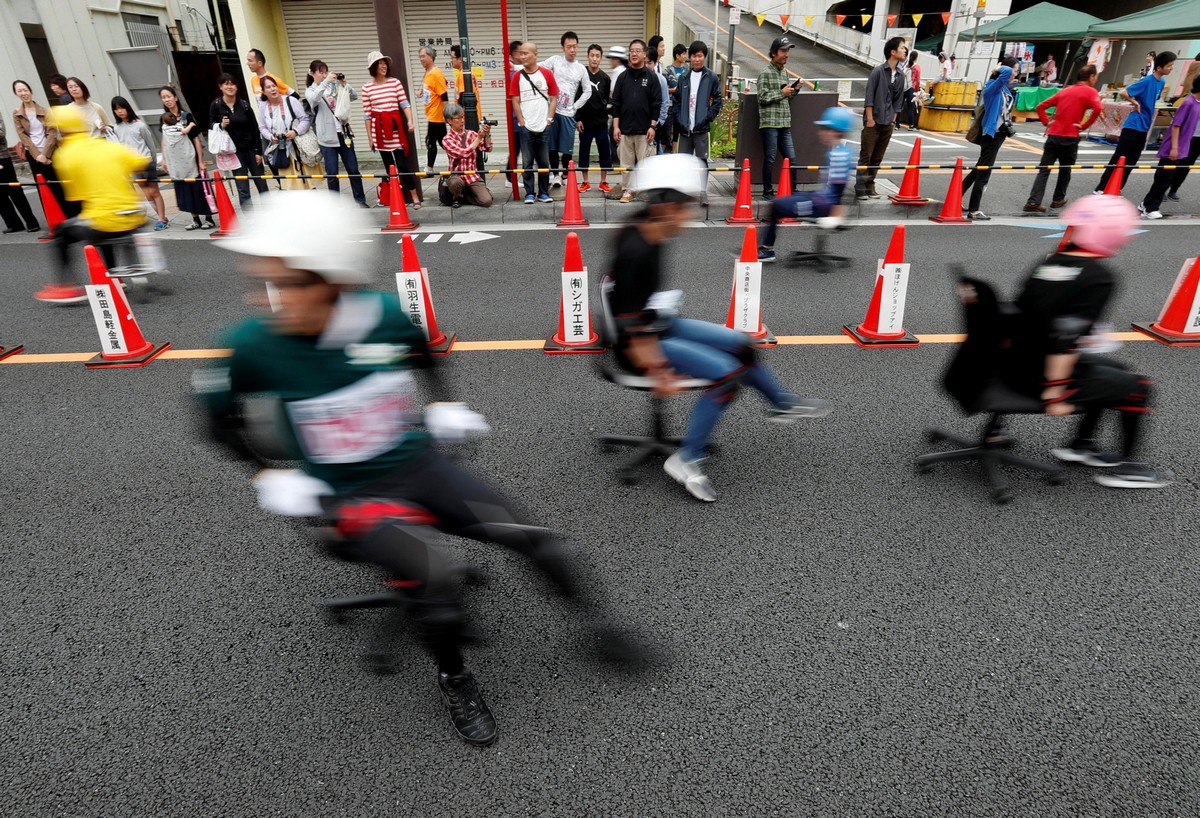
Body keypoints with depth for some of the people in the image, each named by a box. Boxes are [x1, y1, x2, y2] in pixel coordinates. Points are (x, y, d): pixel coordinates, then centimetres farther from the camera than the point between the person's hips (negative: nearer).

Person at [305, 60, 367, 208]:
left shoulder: (334, 87, 10)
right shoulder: (310, 91, 2)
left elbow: (355, 96, 8)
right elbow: (313, 99, -22)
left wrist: (344, 84, -8)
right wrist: (326, 82, -25)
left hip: (343, 133, 3)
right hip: (327, 137, -3)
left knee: (353, 169, 5)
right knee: (332, 173, 1)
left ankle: (360, 199, 15)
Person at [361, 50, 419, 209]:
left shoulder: (395, 82, 2)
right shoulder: (366, 88, 4)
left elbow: (405, 104, -1)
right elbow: (367, 113, 4)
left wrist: (410, 121, -17)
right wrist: (369, 136, 3)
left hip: (396, 127, -2)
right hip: (379, 129, 2)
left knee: (401, 164, -8)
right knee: (389, 165, 8)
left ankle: (414, 197, -4)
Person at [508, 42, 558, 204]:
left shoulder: (546, 74, 3)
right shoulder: (517, 76, 4)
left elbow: (554, 98, 5)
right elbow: (515, 101, 4)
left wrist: (549, 119, -3)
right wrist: (522, 122, -3)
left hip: (544, 126, 0)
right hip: (526, 127, 0)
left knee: (544, 162, 4)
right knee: (527, 162, 1)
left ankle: (544, 193, 13)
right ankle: (529, 194, 8)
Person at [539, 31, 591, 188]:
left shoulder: (581, 69, 8)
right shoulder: (555, 60, 3)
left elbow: (587, 91, 13)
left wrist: (575, 106, 6)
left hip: (568, 113, 1)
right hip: (552, 111, -1)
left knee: (567, 148, 3)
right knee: (552, 146, 4)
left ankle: (564, 175, 19)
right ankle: (555, 173, 19)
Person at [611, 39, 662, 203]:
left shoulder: (651, 77, 3)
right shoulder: (622, 77, 8)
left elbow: (657, 104, 0)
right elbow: (615, 103, 7)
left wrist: (653, 126, -8)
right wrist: (615, 126, 0)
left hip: (644, 130, -2)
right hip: (624, 129, 2)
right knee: (626, 163, 4)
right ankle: (627, 191, 13)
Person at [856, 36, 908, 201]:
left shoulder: (901, 75, 11)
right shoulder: (878, 71, -5)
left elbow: (898, 99, 16)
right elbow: (869, 96, -8)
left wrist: (893, 119, 8)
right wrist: (870, 119, -12)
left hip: (888, 124, 5)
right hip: (873, 122, -5)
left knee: (878, 158, 7)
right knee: (865, 156, -3)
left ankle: (870, 186, 14)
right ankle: (860, 188, 2)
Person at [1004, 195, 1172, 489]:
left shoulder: (1049, 263, 4)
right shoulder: (1100, 276, -15)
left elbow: (1021, 313, 11)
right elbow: (1064, 337, -23)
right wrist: (1055, 391, -19)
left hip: (1017, 367, 7)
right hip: (1041, 379, -7)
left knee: (1115, 373, 27)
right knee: (1137, 388, 12)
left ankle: (1081, 445, 36)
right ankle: (1123, 468, 23)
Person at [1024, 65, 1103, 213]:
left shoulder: (1064, 91, 17)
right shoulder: (1090, 91, -1)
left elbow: (1040, 106, 15)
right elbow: (1098, 108, -18)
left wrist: (1047, 122, 8)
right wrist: (1084, 126, -9)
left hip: (1053, 135, 4)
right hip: (1070, 137, -3)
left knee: (1044, 169, -1)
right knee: (1065, 169, 15)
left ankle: (1034, 202, -14)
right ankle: (1058, 199, 24)